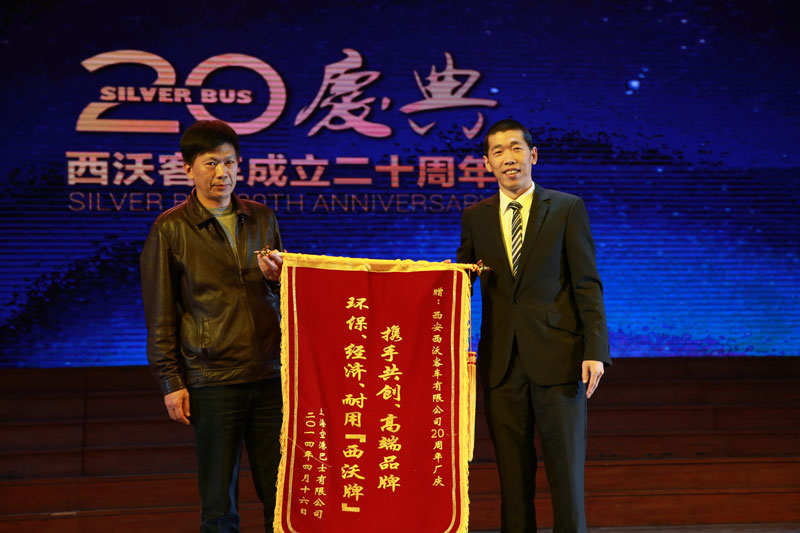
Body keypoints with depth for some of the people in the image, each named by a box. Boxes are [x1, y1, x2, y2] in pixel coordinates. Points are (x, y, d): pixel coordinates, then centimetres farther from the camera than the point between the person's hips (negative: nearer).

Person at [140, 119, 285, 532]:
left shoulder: (263, 219, 12)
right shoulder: (170, 229, 1)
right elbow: (159, 313, 1)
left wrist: (278, 277, -3)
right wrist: (171, 382, -3)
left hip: (270, 374, 3)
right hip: (212, 380, -3)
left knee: (281, 491, 5)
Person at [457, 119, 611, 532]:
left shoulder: (567, 209, 4)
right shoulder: (475, 217, 12)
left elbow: (587, 284, 0)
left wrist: (595, 350, -9)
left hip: (557, 357, -2)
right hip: (501, 360, 2)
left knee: (566, 464, 0)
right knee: (512, 469, 6)